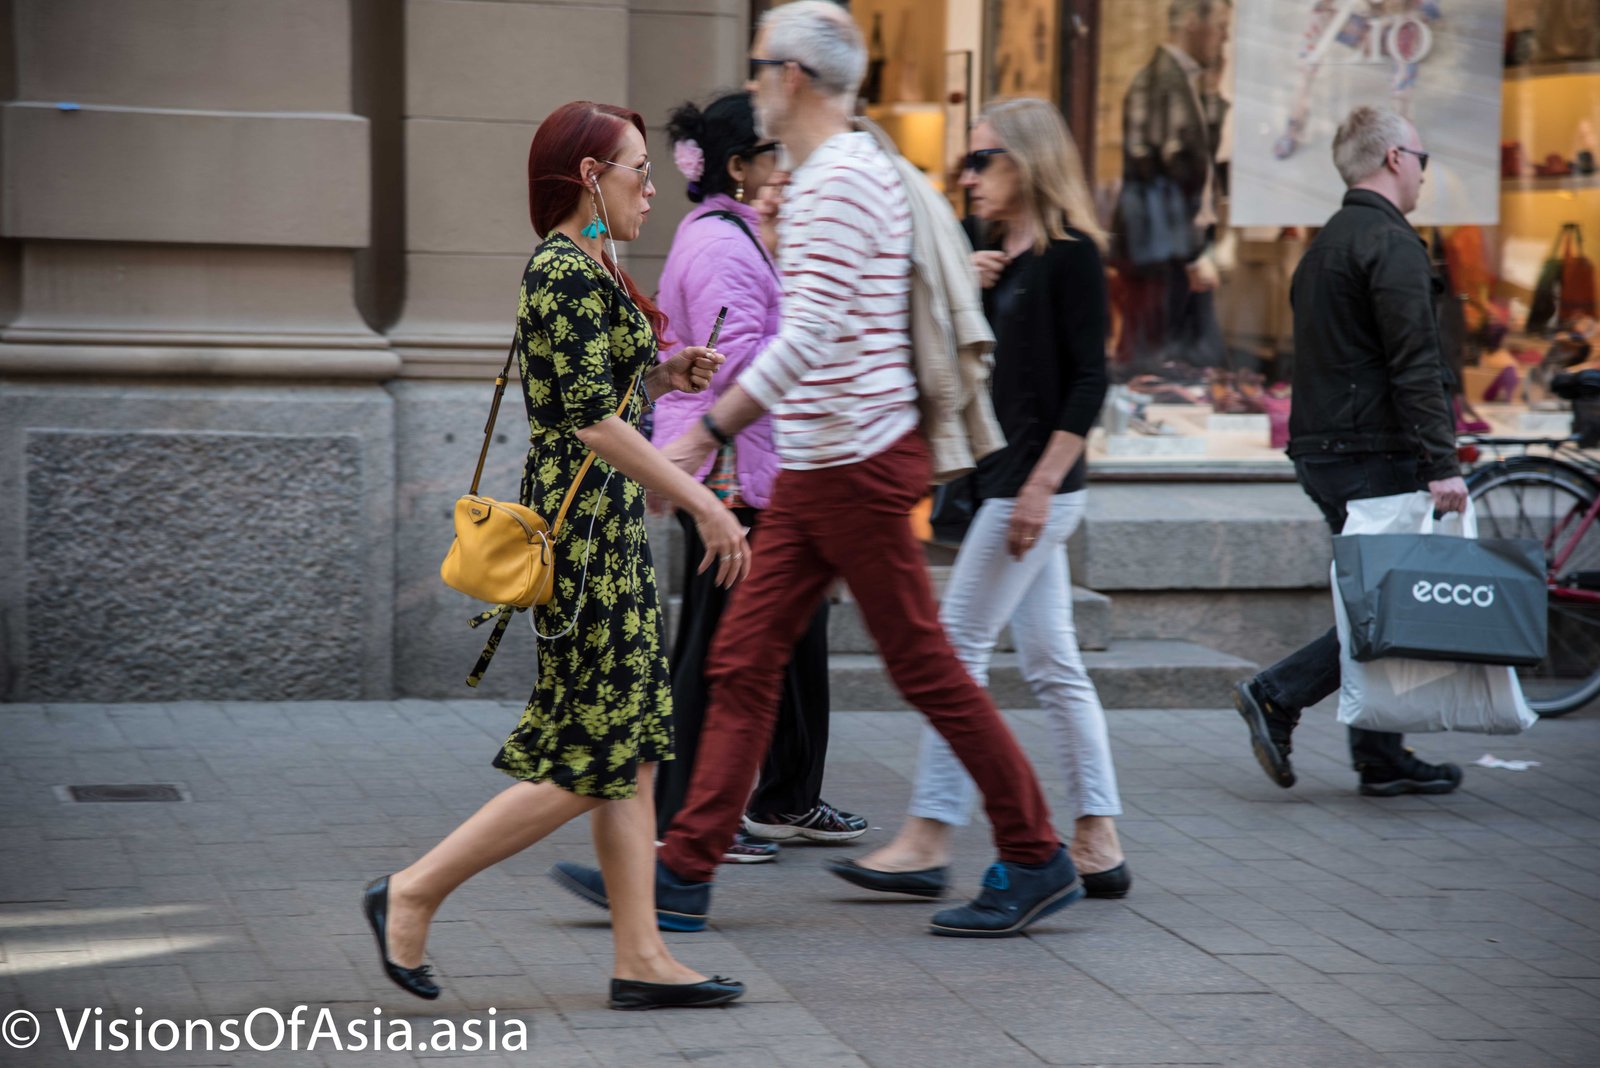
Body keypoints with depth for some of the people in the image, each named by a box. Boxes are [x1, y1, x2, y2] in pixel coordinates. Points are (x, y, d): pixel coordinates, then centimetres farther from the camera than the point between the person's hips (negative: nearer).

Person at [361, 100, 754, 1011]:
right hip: (586, 526, -10)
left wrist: (661, 376, 10)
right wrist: (704, 504, -20)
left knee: (632, 750, 8)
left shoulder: (586, 268, 15)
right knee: (589, 759, -5)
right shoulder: (567, 272, -15)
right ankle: (415, 893, 3)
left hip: (611, 527, 10)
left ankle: (642, 957, 10)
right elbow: (590, 421, -22)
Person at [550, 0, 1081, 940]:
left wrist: (706, 433, -27)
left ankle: (1039, 862, 8)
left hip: (856, 463, -10)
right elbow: (959, 264, 25)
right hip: (816, 468, 10)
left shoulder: (840, 181, -16)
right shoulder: (867, 170, 16)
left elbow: (809, 335, -25)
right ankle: (685, 873, 8)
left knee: (926, 668, -2)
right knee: (743, 661, 6)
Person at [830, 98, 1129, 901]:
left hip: (1036, 485, -9)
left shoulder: (1071, 255, -10)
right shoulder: (991, 253, 15)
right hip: (1000, 481, 9)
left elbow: (1089, 380, -14)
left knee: (957, 647, -8)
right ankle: (1097, 844, 12)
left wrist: (1040, 486, -19)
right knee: (1051, 662, 8)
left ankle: (927, 841, -5)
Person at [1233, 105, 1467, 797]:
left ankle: (1382, 760, 11)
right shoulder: (1390, 242, -12)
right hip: (1374, 455, -10)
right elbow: (1414, 363, -20)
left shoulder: (1324, 245, 20)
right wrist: (1442, 464, -22)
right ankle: (1277, 696, -10)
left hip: (1322, 450, 10)